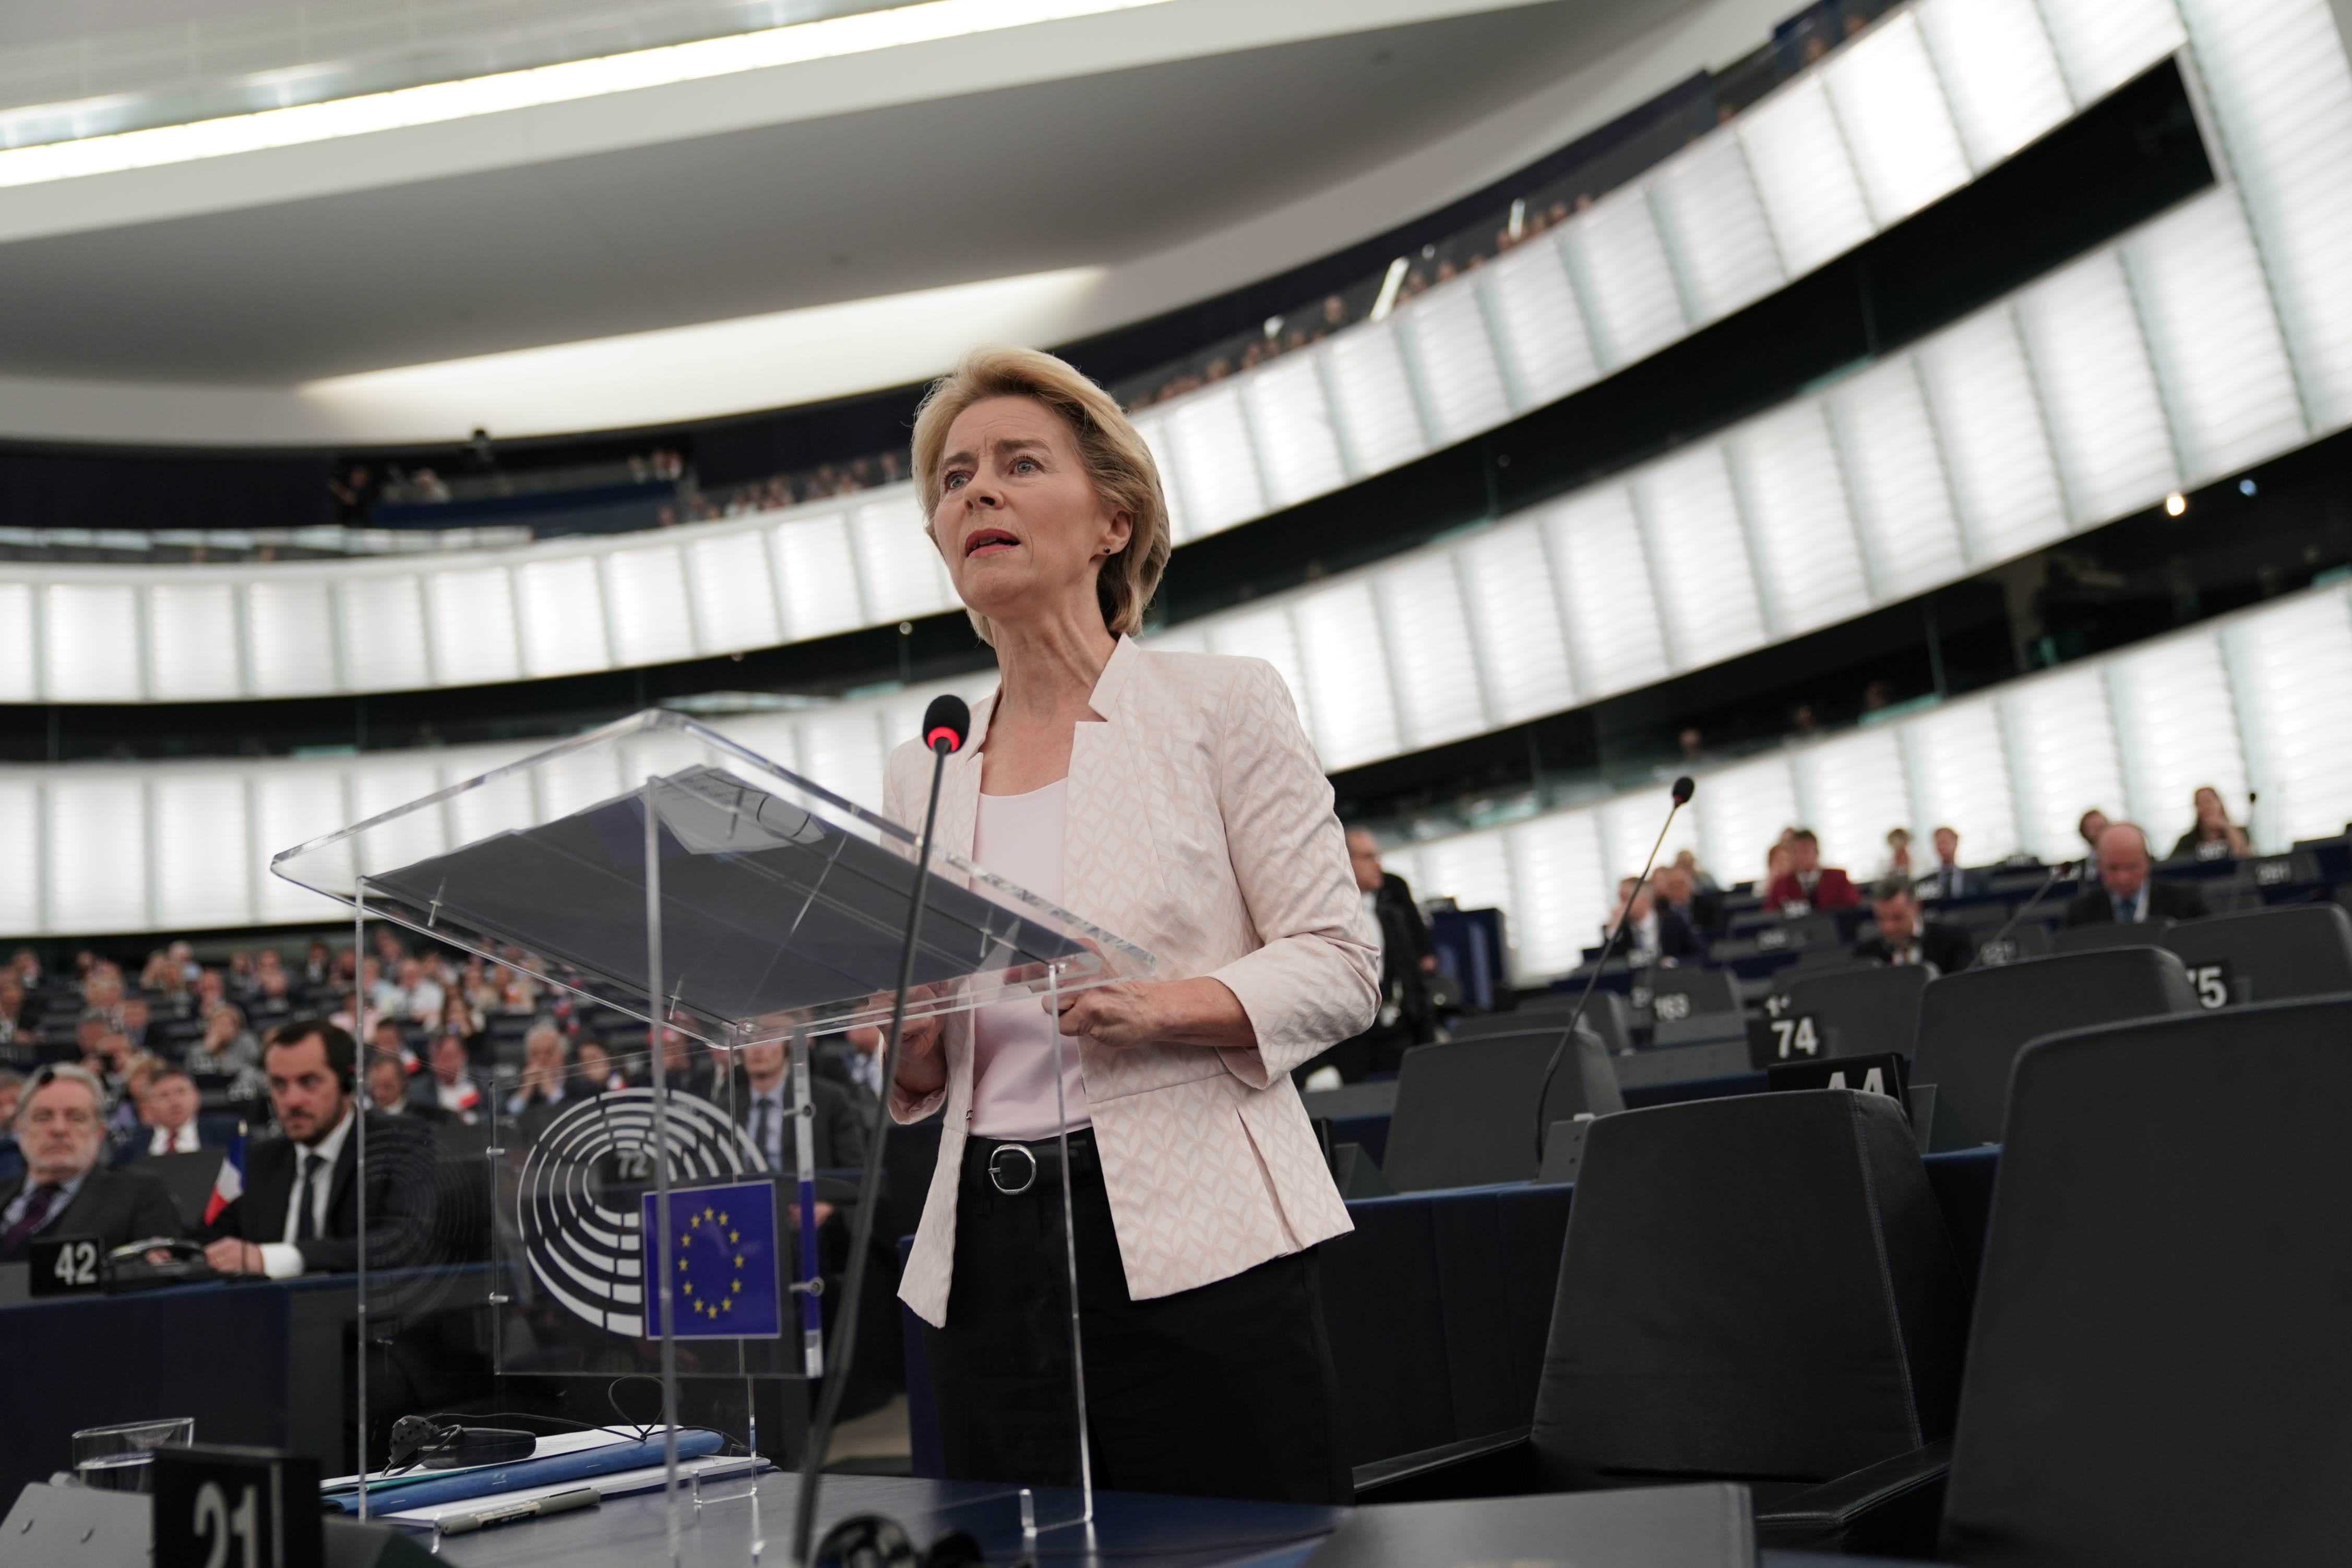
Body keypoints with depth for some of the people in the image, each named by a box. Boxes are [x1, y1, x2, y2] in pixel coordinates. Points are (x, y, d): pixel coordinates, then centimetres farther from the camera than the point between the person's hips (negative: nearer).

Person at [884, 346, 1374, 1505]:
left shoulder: (1222, 704, 1)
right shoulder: (917, 773, 12)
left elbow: (1340, 965, -4)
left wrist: (1160, 1007, -20)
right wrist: (905, 1035, -6)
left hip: (1194, 1247, -3)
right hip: (991, 1263, 4)